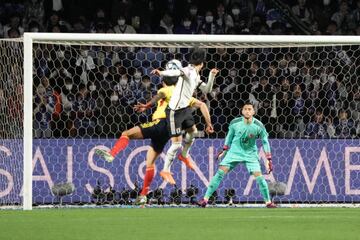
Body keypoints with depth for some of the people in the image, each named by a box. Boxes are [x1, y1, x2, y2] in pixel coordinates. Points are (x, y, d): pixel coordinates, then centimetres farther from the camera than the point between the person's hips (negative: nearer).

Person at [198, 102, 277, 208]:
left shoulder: (258, 126, -15)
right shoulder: (235, 123, -12)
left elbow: (265, 141, -4)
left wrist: (268, 159, -6)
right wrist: (224, 150, 14)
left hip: (250, 154, -1)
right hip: (234, 152, 1)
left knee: (259, 177, -12)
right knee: (220, 173, -11)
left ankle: (268, 202, 3)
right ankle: (205, 199, -9)